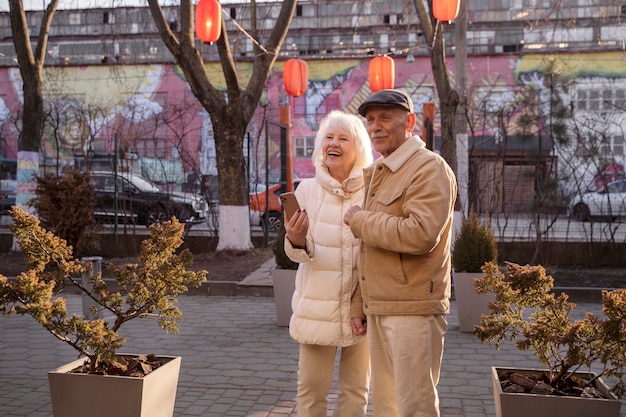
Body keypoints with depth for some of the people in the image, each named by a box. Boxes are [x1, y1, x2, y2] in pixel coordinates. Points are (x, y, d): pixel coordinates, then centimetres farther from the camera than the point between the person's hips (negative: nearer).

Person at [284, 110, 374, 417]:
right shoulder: (307, 190, -1)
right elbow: (301, 253, -3)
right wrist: (296, 241, -26)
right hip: (318, 304, 0)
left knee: (356, 388, 13)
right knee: (311, 388, 6)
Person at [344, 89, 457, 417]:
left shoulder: (429, 168, -11)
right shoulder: (376, 173, 17)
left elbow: (421, 234, -26)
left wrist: (360, 220, -14)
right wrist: (359, 303, 17)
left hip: (412, 307, -9)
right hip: (379, 308, 9)